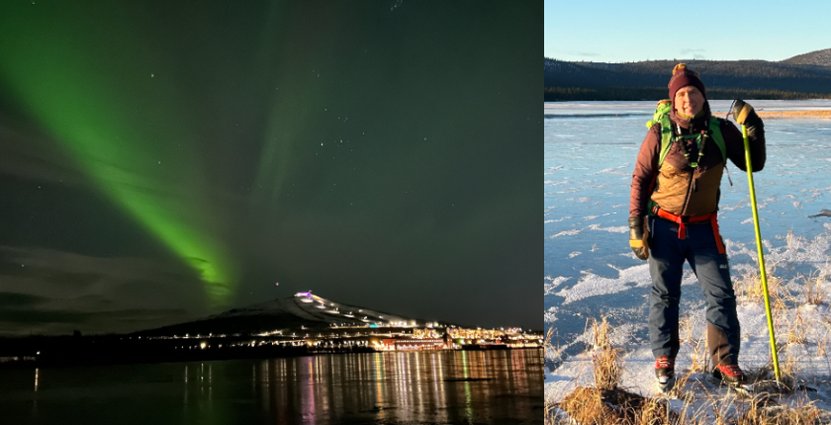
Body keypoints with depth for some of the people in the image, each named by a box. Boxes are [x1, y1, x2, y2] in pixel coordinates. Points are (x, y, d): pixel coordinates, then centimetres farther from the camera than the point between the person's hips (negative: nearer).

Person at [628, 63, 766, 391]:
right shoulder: (660, 132, -9)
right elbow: (640, 179, -4)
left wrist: (753, 128, -11)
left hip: (703, 229, 2)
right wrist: (636, 226, -6)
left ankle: (724, 361, 17)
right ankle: (664, 359, 24)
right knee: (664, 295, 9)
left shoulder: (721, 130, -2)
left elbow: (753, 164, 5)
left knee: (721, 293, 2)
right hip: (664, 228, -2)